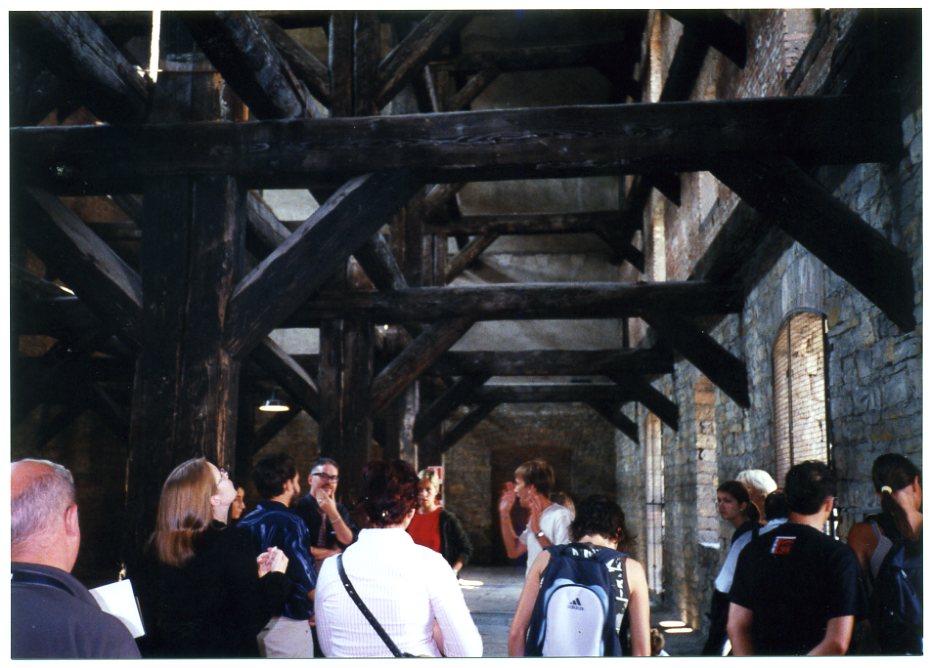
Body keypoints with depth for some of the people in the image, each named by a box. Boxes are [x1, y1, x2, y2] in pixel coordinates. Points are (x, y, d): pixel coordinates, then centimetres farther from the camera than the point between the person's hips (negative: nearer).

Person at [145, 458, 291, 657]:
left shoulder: (160, 542, -3)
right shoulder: (232, 543, -22)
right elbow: (252, 622, -21)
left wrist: (255, 574, 9)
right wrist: (276, 575, -10)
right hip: (224, 651, -5)